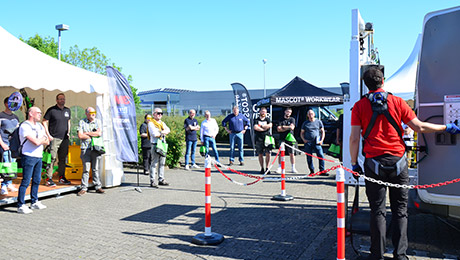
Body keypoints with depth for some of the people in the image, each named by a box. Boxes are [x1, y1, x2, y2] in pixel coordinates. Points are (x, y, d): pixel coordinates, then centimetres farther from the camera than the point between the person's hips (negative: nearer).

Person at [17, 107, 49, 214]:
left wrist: (40, 140, -8)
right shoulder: (24, 126, -10)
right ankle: (21, 206, 0)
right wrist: (43, 139, 0)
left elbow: (47, 142, 11)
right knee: (26, 182, -6)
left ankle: (34, 202, 23)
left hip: (39, 157, 8)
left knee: (37, 181, 12)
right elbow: (36, 142, -19)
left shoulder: (40, 126, 16)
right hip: (29, 157, -8)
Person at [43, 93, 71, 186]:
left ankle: (62, 177, 20)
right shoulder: (51, 110, -4)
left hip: (64, 138, 5)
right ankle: (49, 179, -3)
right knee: (52, 158, -8)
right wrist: (48, 135, -9)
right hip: (54, 138, -5)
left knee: (63, 158, 10)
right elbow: (44, 122, -3)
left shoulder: (67, 110, 12)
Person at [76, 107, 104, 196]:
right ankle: (84, 188, 4)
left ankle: (98, 187, 10)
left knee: (95, 168, 5)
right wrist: (93, 135, -1)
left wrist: (87, 133, -3)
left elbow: (99, 133, -3)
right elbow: (80, 136, -4)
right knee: (86, 169, -3)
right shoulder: (82, 122, 6)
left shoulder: (97, 121, 11)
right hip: (85, 148, -2)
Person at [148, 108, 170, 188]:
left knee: (162, 163, 11)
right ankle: (152, 181, -3)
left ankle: (161, 180, 19)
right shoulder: (151, 123, -2)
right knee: (154, 163, -6)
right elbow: (155, 134, -15)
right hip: (155, 145, -7)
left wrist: (161, 132, -12)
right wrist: (163, 133, -1)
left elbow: (168, 130, 4)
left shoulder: (162, 123, 20)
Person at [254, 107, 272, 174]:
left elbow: (270, 125, -8)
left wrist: (260, 126, -5)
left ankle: (267, 168, 4)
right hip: (259, 139, 0)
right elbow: (255, 127, -9)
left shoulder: (268, 119, 13)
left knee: (268, 154, -5)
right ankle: (262, 168, 11)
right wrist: (264, 128, -7)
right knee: (260, 154, 3)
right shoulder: (256, 120, 9)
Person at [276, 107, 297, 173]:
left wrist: (283, 127, -2)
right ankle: (279, 168, 6)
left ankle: (293, 168, 7)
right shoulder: (281, 120, 10)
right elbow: (278, 129, -2)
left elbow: (292, 127, -7)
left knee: (292, 154, 1)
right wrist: (288, 128, -7)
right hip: (282, 139, 1)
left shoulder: (292, 119, 9)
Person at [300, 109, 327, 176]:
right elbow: (302, 133, 15)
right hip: (308, 142, 1)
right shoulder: (305, 123, 10)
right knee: (309, 158, 3)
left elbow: (322, 131, 12)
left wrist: (321, 140, 0)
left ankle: (322, 171, -4)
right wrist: (304, 139, -3)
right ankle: (312, 171, 14)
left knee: (321, 156, -10)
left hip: (317, 142, -1)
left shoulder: (318, 122, 9)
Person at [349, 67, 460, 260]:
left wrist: (354, 163, 6)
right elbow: (419, 127, 0)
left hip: (374, 162, 0)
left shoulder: (360, 106, 1)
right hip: (397, 161, 1)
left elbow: (354, 137, -2)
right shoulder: (397, 101, 2)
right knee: (400, 210, 11)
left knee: (378, 211, 7)